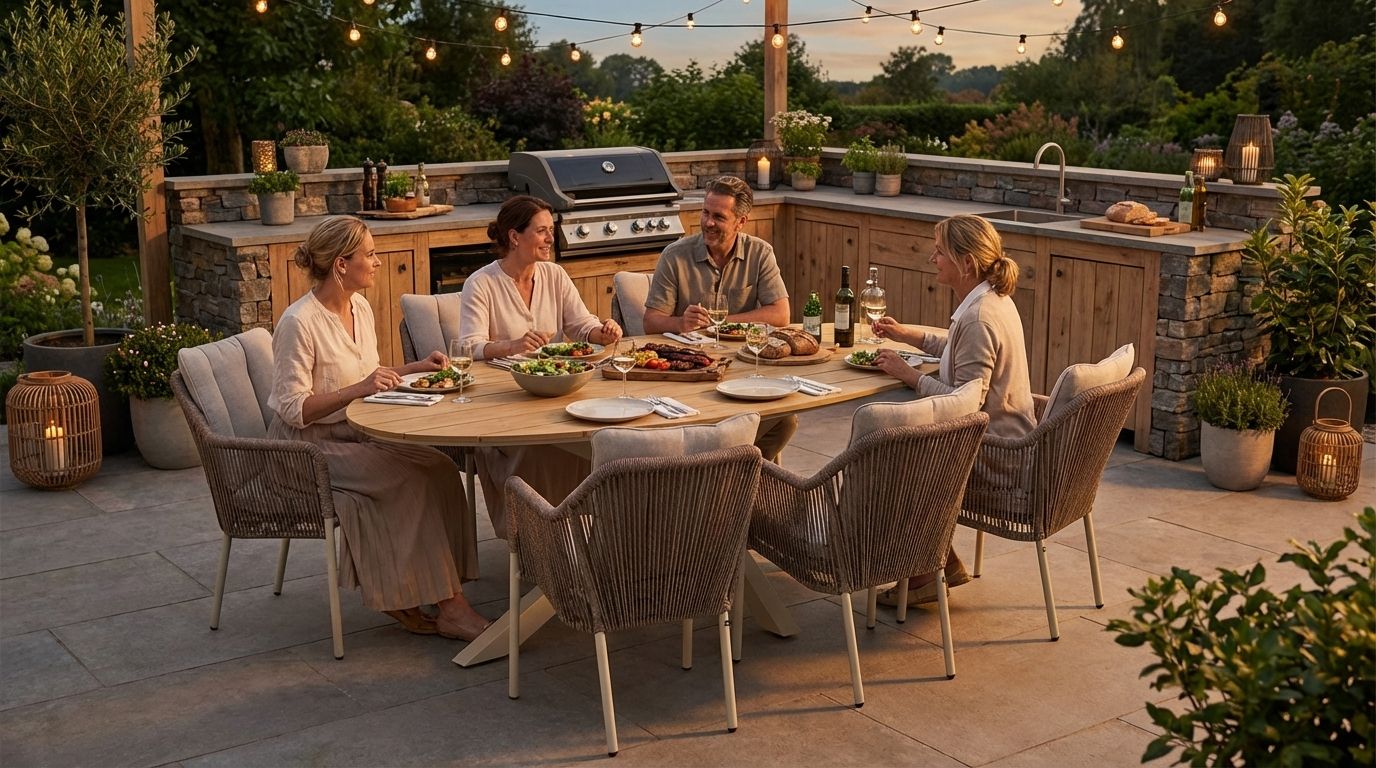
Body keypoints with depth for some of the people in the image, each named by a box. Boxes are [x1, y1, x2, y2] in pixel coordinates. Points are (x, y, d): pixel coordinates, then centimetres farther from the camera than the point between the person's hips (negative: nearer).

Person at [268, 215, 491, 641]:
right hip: (310, 447, -8)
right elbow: (293, 410, -20)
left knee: (440, 467, -17)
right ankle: (448, 606, -18)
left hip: (357, 434, 8)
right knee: (414, 477, -26)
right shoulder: (299, 323, -18)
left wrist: (412, 369, 4)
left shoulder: (360, 308, 8)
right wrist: (357, 389, -29)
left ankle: (401, 597, -12)